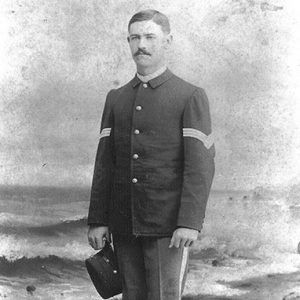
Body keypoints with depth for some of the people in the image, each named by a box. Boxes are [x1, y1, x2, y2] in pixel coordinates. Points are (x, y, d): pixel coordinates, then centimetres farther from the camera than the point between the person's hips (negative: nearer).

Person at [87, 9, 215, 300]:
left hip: (169, 225, -4)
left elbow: (200, 165, -9)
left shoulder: (191, 97, -2)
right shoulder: (116, 99, 13)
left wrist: (190, 222, -17)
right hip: (124, 226, 5)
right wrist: (97, 220, 5)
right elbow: (104, 163, 10)